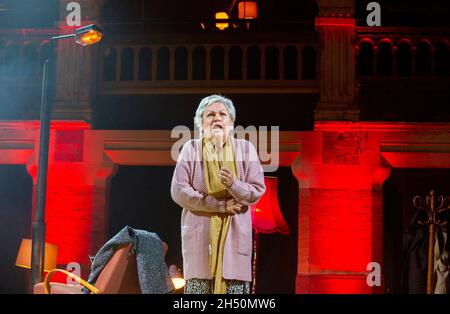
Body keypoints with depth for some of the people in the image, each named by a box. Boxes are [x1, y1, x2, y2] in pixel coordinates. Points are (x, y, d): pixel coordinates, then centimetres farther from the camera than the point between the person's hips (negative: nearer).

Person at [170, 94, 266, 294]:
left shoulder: (245, 148, 5)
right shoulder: (191, 149, 2)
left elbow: (257, 191, 0)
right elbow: (178, 191, -6)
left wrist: (233, 184, -20)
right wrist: (221, 205, -9)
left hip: (235, 235, 1)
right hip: (200, 235, -1)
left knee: (234, 286, -5)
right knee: (199, 286, -4)